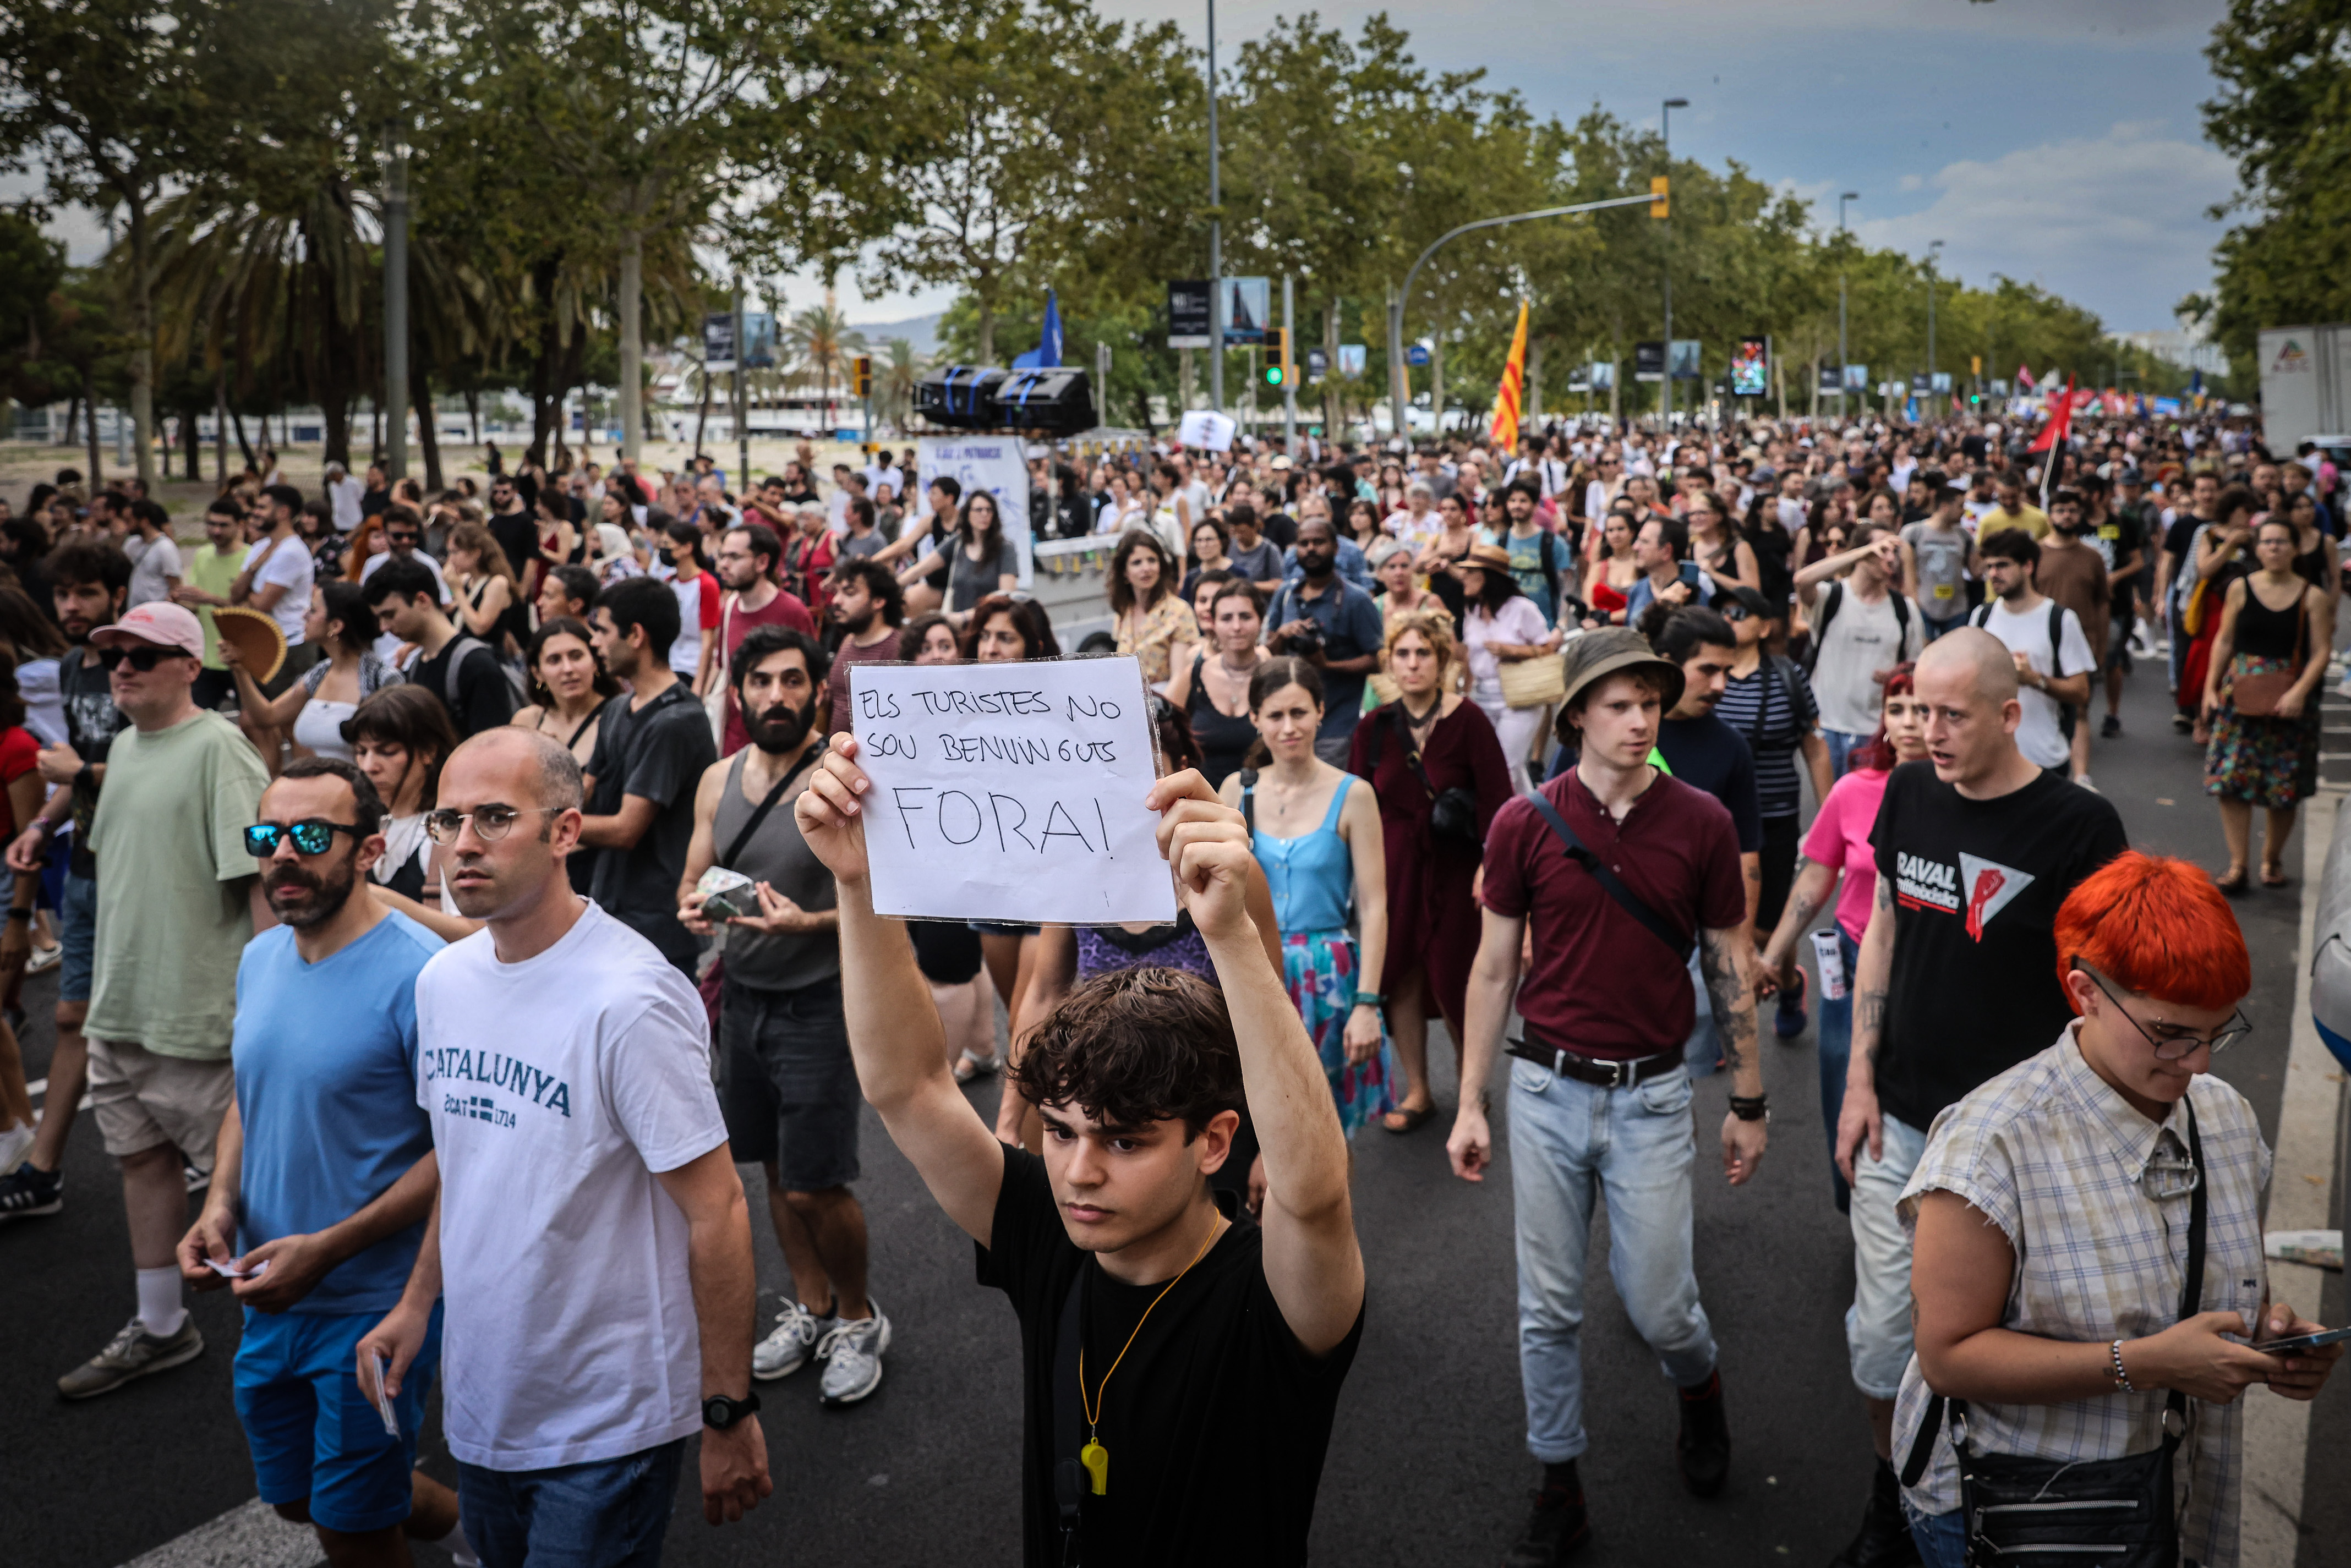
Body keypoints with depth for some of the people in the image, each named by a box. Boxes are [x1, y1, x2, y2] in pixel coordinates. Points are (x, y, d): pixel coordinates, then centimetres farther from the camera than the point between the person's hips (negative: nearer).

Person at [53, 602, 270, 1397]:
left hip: (199, 1002, -9)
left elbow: (260, 874, -19)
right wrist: (109, 980, 19)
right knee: (143, 1154, 16)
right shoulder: (123, 748, 12)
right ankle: (158, 1327, 30)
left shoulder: (217, 748, -14)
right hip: (121, 1001, 9)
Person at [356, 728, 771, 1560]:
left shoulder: (628, 999, -23)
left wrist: (729, 1414, -19)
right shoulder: (442, 979, 2)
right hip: (480, 1399, 7)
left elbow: (717, 1214, -21)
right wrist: (417, 1303, 9)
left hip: (608, 1421, -7)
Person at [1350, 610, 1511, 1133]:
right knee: (1400, 976, 9)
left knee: (1452, 981, 2)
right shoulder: (1375, 727, 1)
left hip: (1455, 867, -3)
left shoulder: (1467, 721, -11)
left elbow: (1496, 796, -12)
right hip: (1395, 864, 4)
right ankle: (1417, 1091, 26)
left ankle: (1471, 1084, 27)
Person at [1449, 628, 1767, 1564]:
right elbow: (1493, 968, 2)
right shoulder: (1524, 823, -5)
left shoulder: (1701, 823, -5)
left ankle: (1700, 1392, 41)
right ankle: (1559, 1489, 27)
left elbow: (1730, 966, 3)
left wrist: (1749, 1104, 6)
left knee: (1658, 1303, 5)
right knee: (1548, 1305, 9)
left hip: (1650, 1095, -1)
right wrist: (1470, 1105, 2)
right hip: (1547, 1089, 1)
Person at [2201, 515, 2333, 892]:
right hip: (2240, 695, 1)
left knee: (2284, 789, 5)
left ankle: (2272, 859, 23)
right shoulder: (2240, 589, 3)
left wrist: (2299, 692, -18)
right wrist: (2211, 688, 3)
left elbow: (2321, 652, -5)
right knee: (2231, 780, -5)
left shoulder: (2312, 597, -2)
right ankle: (2237, 864, 1)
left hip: (2289, 698, -1)